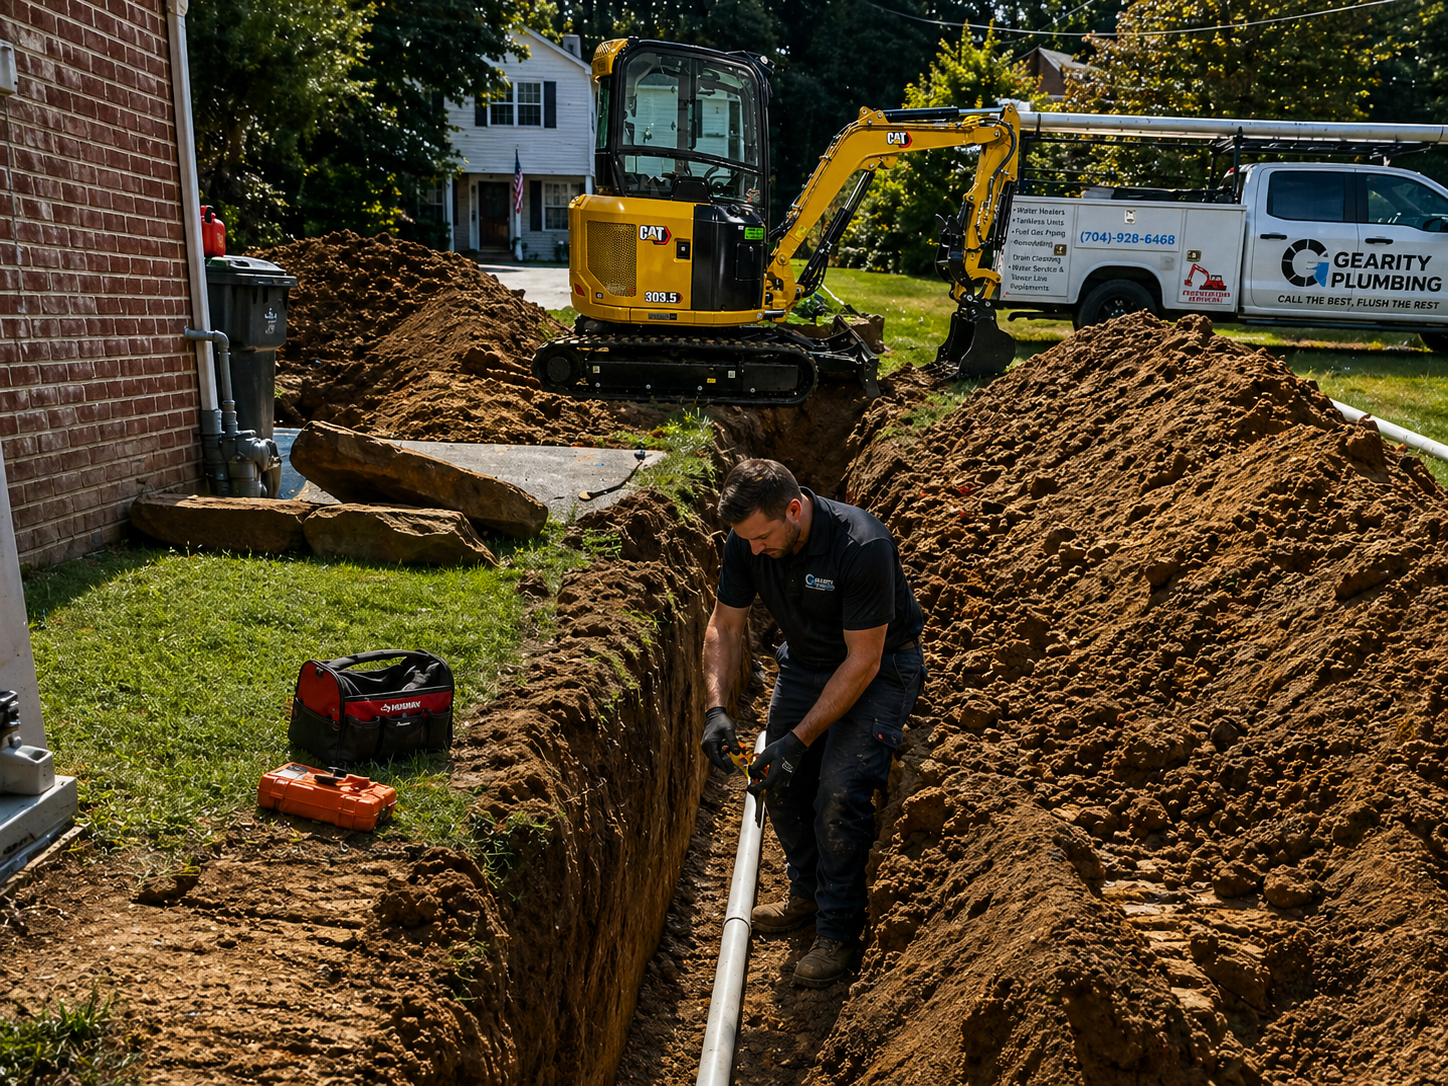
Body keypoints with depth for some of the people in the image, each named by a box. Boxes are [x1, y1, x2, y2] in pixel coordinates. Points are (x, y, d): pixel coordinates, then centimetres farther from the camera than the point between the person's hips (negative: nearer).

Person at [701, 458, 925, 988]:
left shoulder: (862, 546, -35)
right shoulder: (747, 540, -17)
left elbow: (863, 661, -29)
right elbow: (725, 624, -4)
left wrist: (798, 740, -30)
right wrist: (717, 708, -18)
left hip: (878, 665, -6)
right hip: (805, 660, 6)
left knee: (839, 794, -17)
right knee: (780, 784, 2)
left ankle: (838, 930, 3)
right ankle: (806, 890, 28)